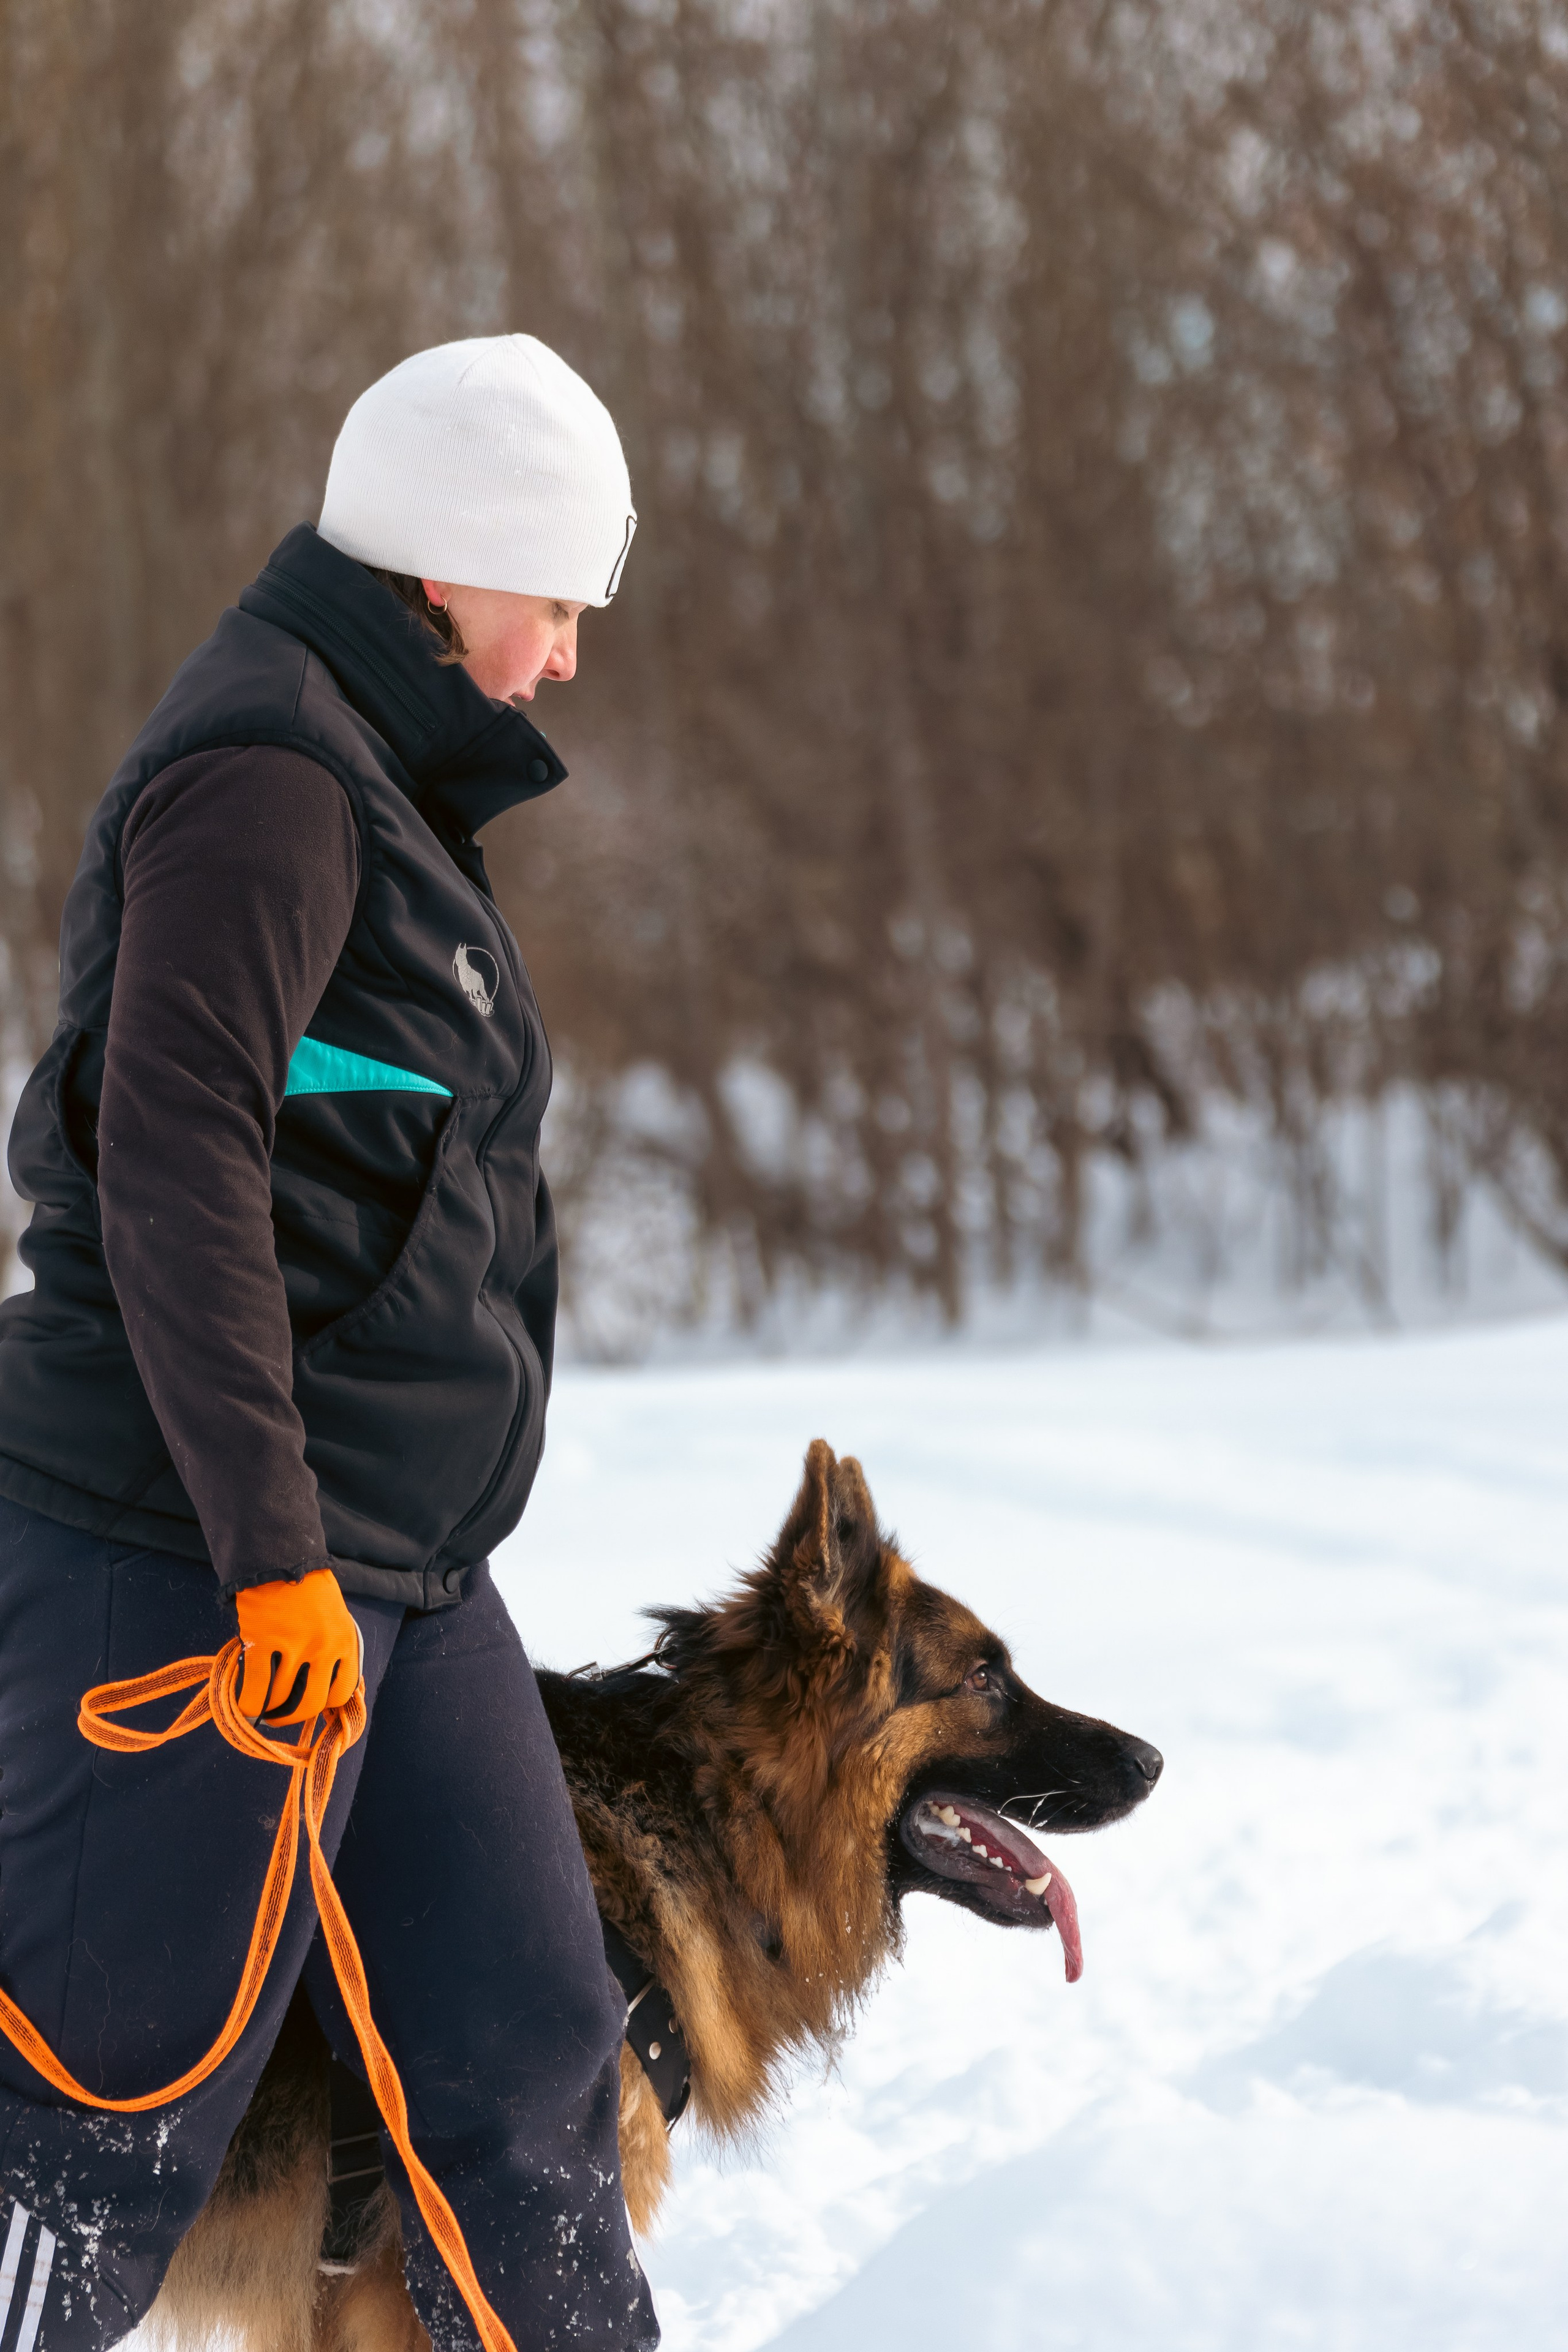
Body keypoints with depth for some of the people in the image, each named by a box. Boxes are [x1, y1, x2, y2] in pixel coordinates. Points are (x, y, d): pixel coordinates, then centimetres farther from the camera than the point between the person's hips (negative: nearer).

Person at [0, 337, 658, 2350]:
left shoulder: (377, 782, 19)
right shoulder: (265, 777, -13)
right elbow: (175, 1165, -22)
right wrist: (270, 1552, -24)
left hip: (393, 1567, 10)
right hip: (198, 1564, -10)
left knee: (523, 2053, 11)